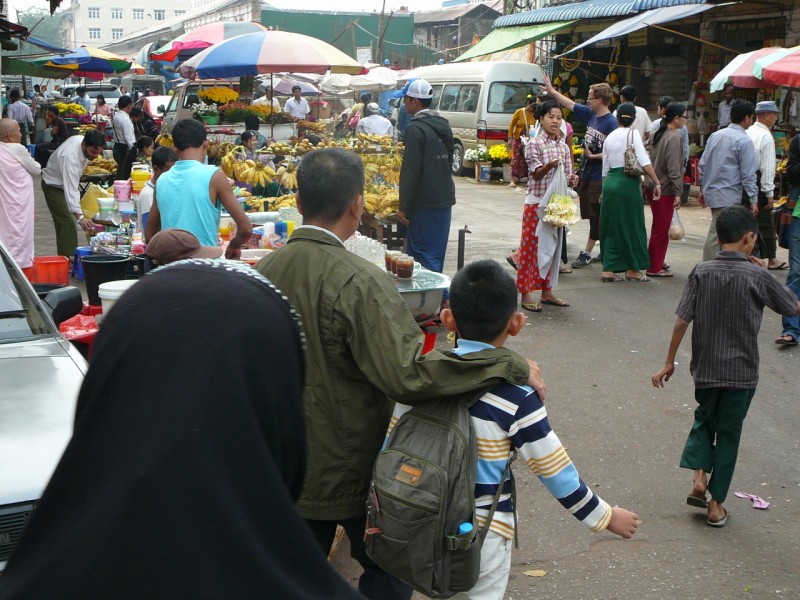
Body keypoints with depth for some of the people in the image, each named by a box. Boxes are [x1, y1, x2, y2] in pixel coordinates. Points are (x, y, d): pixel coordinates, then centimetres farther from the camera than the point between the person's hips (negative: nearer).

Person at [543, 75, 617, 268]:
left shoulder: (610, 122, -15)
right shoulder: (590, 114, 7)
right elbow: (570, 104, 19)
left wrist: (593, 155, -13)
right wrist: (552, 91, 22)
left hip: (599, 177, -8)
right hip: (587, 173, 8)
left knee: (596, 216, -1)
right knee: (593, 216, 12)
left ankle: (587, 253, 4)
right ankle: (604, 252, 21)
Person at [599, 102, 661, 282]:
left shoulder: (609, 137, 11)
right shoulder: (633, 134, -5)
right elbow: (644, 162, -14)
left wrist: (605, 190, 24)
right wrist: (656, 183, -9)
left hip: (610, 182, 6)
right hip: (628, 182, -5)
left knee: (611, 226, 11)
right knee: (632, 225, 5)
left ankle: (608, 269, 10)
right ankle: (632, 269, 13)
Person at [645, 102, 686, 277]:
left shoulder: (656, 135, 10)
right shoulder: (674, 137, -15)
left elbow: (648, 159, 12)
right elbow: (674, 168, -19)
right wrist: (678, 192, -16)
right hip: (665, 190, -9)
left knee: (658, 228, 18)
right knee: (661, 229, 0)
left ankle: (655, 262, 27)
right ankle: (654, 268, 5)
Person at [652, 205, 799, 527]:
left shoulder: (701, 272, -7)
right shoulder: (758, 277, -12)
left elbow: (682, 320, -7)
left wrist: (669, 362, 0)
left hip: (705, 368, 2)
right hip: (741, 371, -2)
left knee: (704, 418, 25)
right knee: (728, 433, 11)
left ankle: (699, 478, 7)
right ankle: (715, 503, 17)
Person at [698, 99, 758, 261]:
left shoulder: (715, 136, 10)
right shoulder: (744, 141, -10)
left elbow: (702, 165, 14)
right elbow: (748, 174, -12)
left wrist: (703, 189, 22)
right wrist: (753, 200, -7)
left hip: (711, 192, 8)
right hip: (729, 197, -8)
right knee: (716, 236, -7)